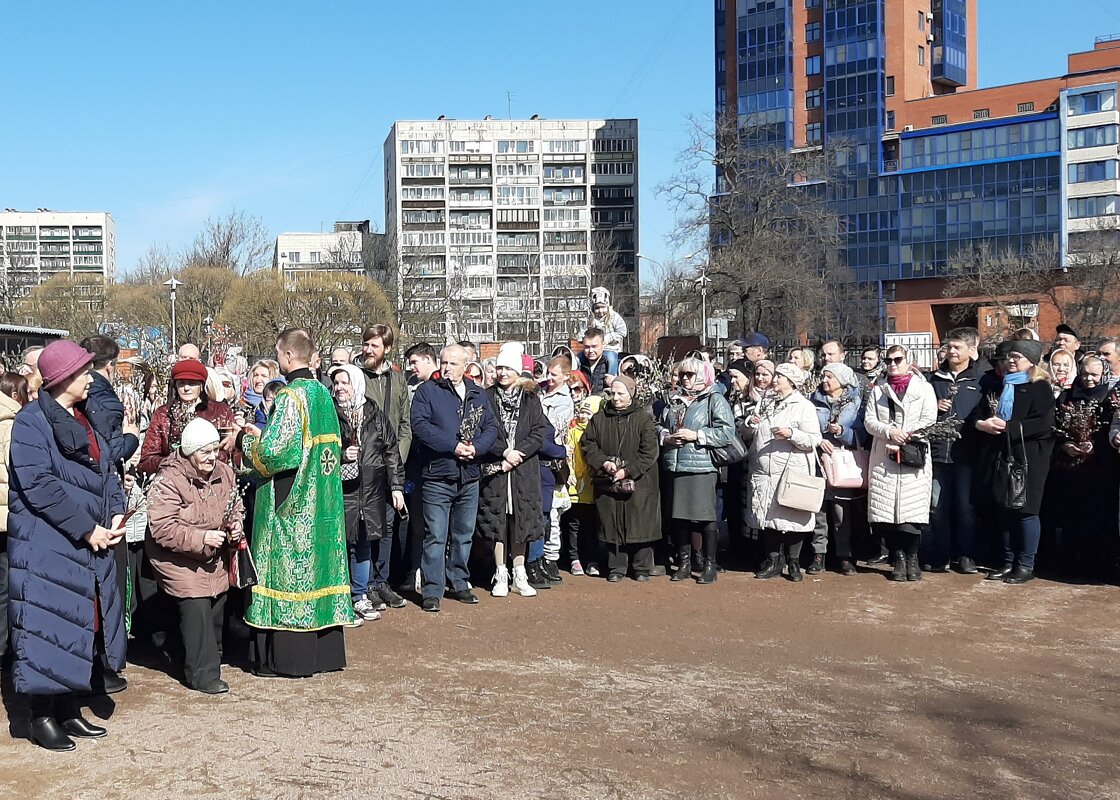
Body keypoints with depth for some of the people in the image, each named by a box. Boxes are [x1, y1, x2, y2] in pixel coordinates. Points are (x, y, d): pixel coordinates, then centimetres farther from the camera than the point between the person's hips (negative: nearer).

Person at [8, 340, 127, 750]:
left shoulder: (84, 423, 15)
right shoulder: (31, 421, -10)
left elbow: (107, 472, 16)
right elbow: (38, 485, -19)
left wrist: (115, 515, -2)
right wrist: (87, 528, -18)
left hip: (89, 546, 8)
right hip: (45, 546, -8)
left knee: (81, 627, 11)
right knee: (49, 625, -4)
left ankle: (68, 710, 22)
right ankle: (43, 716, 7)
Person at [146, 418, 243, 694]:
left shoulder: (224, 473, 0)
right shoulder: (167, 481, -20)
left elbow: (236, 509, 16)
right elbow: (162, 528, -25)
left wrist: (236, 525, -7)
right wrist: (202, 538, -30)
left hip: (214, 557, 7)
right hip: (178, 558, -7)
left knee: (217, 606, 11)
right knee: (196, 609, -16)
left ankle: (211, 657, 34)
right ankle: (204, 674, -9)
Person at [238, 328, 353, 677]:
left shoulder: (290, 396, -16)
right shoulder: (323, 393, 8)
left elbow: (272, 452, -22)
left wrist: (247, 440, -1)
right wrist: (264, 435, 18)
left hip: (290, 503, -8)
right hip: (323, 502, 8)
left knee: (288, 571, -1)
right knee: (318, 566, 12)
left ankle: (286, 658, 5)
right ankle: (325, 650, 19)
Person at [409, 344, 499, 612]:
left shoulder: (478, 394, 12)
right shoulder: (427, 390, -2)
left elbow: (491, 427, 8)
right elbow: (420, 425, -14)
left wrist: (476, 447, -12)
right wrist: (453, 446, -19)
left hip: (469, 477, 5)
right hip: (437, 476, -5)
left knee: (464, 534, 14)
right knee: (436, 536, -4)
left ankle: (459, 583, 27)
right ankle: (432, 591, 2)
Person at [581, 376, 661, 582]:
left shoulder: (643, 419, -1)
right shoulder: (599, 419, 9)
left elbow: (649, 451, -7)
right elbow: (588, 444, 8)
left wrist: (628, 471, -14)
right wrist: (603, 463, -9)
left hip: (638, 483, -2)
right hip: (607, 483, 3)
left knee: (640, 525, 1)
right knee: (612, 526, 6)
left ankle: (642, 567, 14)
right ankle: (616, 567, 16)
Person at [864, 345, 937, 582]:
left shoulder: (923, 388, 7)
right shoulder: (878, 390, 16)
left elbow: (929, 421, -3)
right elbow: (869, 421, 6)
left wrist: (905, 437, -12)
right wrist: (889, 432, -12)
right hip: (884, 458, 3)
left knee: (912, 509, -9)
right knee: (887, 509, -2)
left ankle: (912, 558, 4)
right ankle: (899, 557, 9)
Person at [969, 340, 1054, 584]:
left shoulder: (1040, 388, -2)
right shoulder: (999, 388, 19)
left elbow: (1043, 424, -16)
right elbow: (975, 414, 14)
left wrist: (1007, 426, -18)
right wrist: (981, 423, -9)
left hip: (1027, 458, -6)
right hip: (998, 458, 6)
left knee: (1025, 510, -2)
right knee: (1004, 510, 9)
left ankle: (1026, 565, 5)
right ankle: (1009, 562, 17)